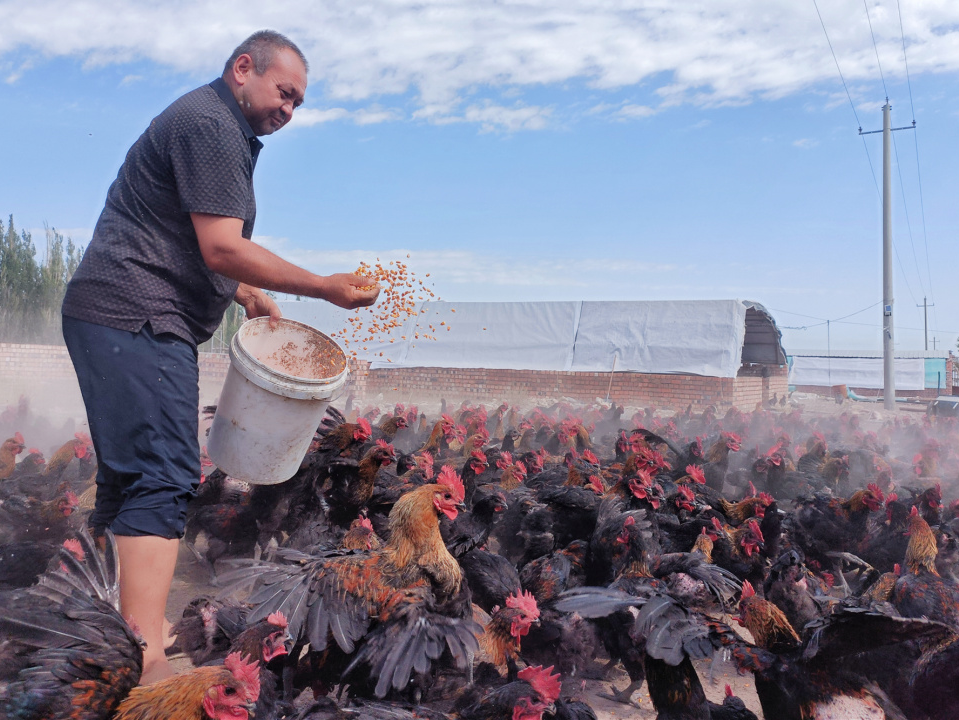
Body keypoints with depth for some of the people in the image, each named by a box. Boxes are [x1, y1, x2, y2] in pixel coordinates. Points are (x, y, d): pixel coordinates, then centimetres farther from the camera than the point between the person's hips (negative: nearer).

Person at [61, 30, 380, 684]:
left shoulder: (218, 129, 24)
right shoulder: (211, 123, -10)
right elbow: (221, 247, -19)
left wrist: (245, 294, 18)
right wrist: (327, 288, -15)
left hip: (110, 318, 11)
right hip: (137, 320, -11)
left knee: (128, 474, 15)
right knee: (164, 478, -18)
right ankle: (147, 666, -22)